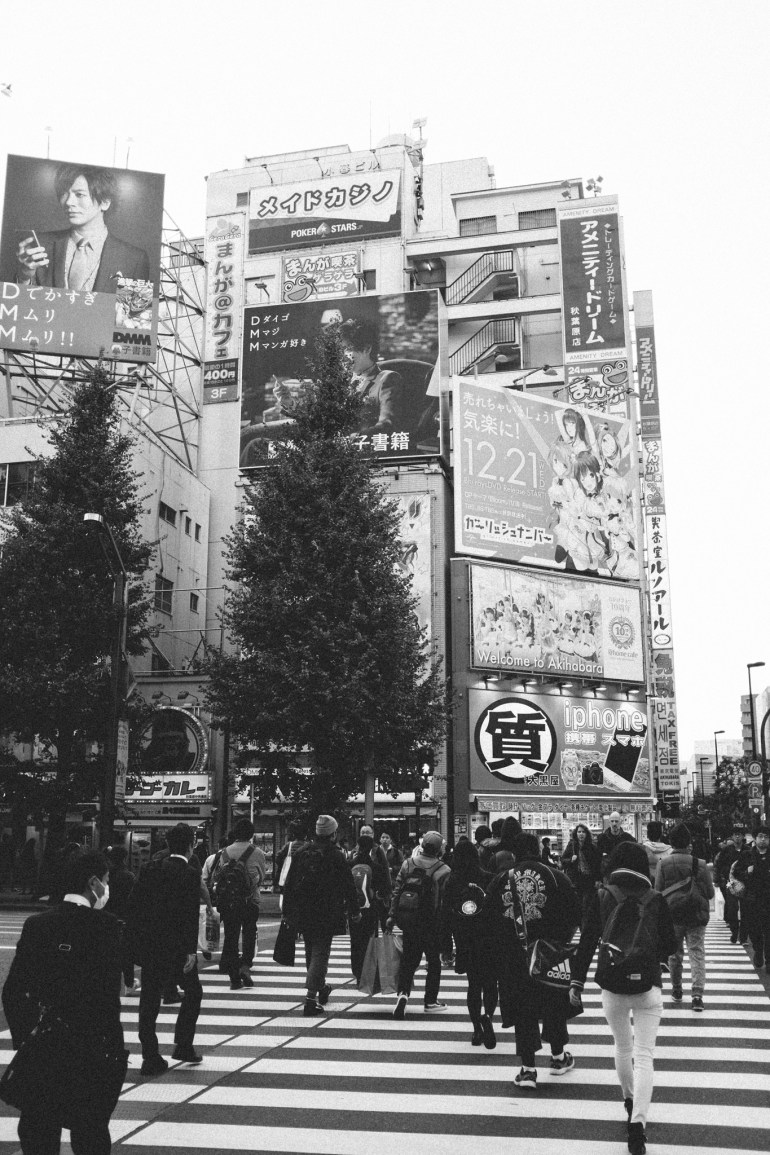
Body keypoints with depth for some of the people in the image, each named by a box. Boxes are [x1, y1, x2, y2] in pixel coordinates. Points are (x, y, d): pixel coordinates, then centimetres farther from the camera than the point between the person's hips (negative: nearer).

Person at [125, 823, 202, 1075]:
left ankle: (150, 1057, 10)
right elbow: (190, 915, -15)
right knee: (193, 992, 16)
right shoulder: (189, 874, -10)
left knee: (149, 999, 9)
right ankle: (183, 1045, 17)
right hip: (176, 948, -4)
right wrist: (191, 950, -13)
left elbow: (133, 906, 5)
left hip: (148, 946, 4)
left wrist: (132, 940, 11)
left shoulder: (149, 869, 5)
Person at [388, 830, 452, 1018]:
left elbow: (396, 891, 2)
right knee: (434, 962, 13)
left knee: (408, 960, 13)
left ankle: (403, 992, -7)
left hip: (408, 922, 3)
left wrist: (392, 915, 7)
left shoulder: (407, 864, 0)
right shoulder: (443, 871, -12)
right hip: (431, 924, -3)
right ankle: (430, 1002, 17)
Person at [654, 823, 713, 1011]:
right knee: (697, 954, 3)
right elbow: (710, 893, 2)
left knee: (674, 953, 16)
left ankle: (676, 990, 26)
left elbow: (658, 890, -3)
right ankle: (697, 993, -7)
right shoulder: (700, 864, -6)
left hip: (672, 914, 1)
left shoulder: (663, 863, -7)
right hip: (697, 915, -1)